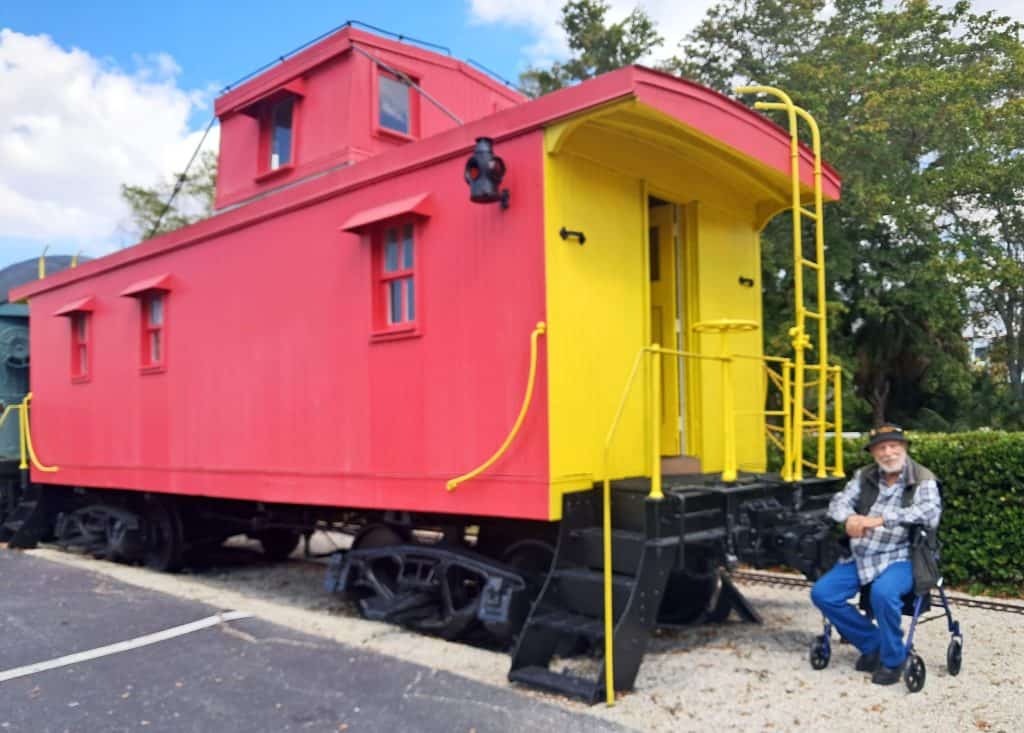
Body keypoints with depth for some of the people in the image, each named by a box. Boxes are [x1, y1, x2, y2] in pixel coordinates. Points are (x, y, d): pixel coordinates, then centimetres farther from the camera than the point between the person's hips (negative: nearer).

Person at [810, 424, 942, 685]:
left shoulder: (922, 479, -3)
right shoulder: (865, 476, 12)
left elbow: (931, 514, -20)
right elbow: (838, 502, 7)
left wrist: (881, 519, -26)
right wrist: (850, 518, -18)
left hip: (899, 558, -5)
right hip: (860, 556, 6)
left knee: (883, 593, -35)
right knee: (822, 593, -9)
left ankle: (892, 660, -8)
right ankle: (872, 644, 11)